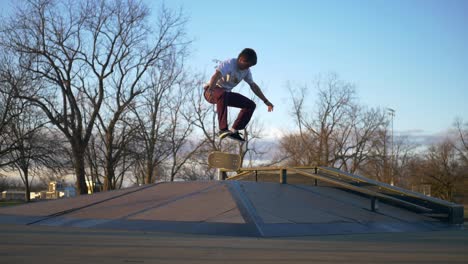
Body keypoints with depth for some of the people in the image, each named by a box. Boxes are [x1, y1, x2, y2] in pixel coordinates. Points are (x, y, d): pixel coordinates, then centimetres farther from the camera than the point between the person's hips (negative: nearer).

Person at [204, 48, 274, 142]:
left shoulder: (246, 71, 3)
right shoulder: (228, 64, -21)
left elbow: (253, 86, 14)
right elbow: (216, 76, -38)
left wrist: (266, 101, 12)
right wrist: (211, 90, -56)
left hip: (226, 93, 8)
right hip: (211, 92, -8)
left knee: (251, 105, -3)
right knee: (222, 94, -44)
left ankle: (234, 131, -6)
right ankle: (223, 129, -45)